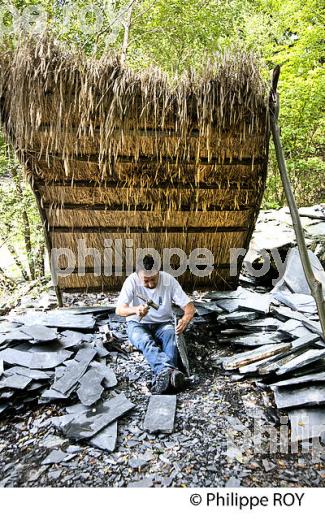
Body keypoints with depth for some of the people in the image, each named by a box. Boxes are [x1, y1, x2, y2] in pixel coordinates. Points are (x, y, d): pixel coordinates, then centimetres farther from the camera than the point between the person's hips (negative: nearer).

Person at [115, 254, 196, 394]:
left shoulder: (169, 280, -15)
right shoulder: (132, 281, -18)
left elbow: (190, 306, -14)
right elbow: (119, 310, -26)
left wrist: (185, 319, -38)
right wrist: (135, 310, -48)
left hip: (163, 323, 1)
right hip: (138, 324, -1)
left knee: (170, 337, -33)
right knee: (146, 341, -34)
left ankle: (162, 374, -51)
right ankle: (170, 371, -54)